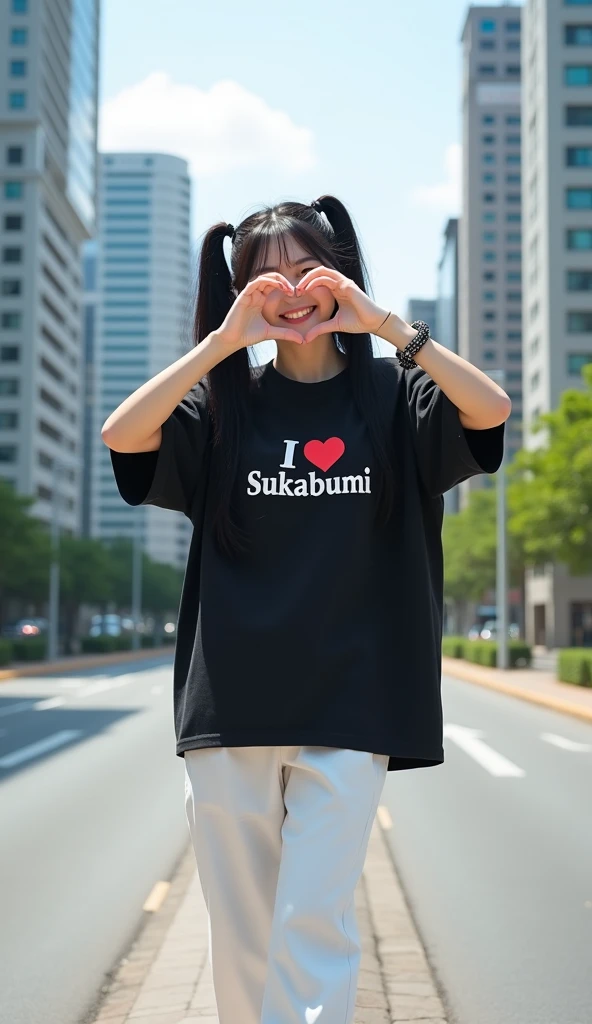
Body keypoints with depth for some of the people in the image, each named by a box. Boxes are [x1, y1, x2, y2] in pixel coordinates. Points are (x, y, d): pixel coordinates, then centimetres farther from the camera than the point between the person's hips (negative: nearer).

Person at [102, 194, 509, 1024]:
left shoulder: (391, 395, 5)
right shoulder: (225, 404, 7)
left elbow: (492, 409, -13)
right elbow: (121, 433, -9)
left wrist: (383, 323, -15)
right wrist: (223, 339, -12)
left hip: (349, 704, -2)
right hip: (230, 704, 2)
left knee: (316, 920, -7)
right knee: (239, 929, 10)